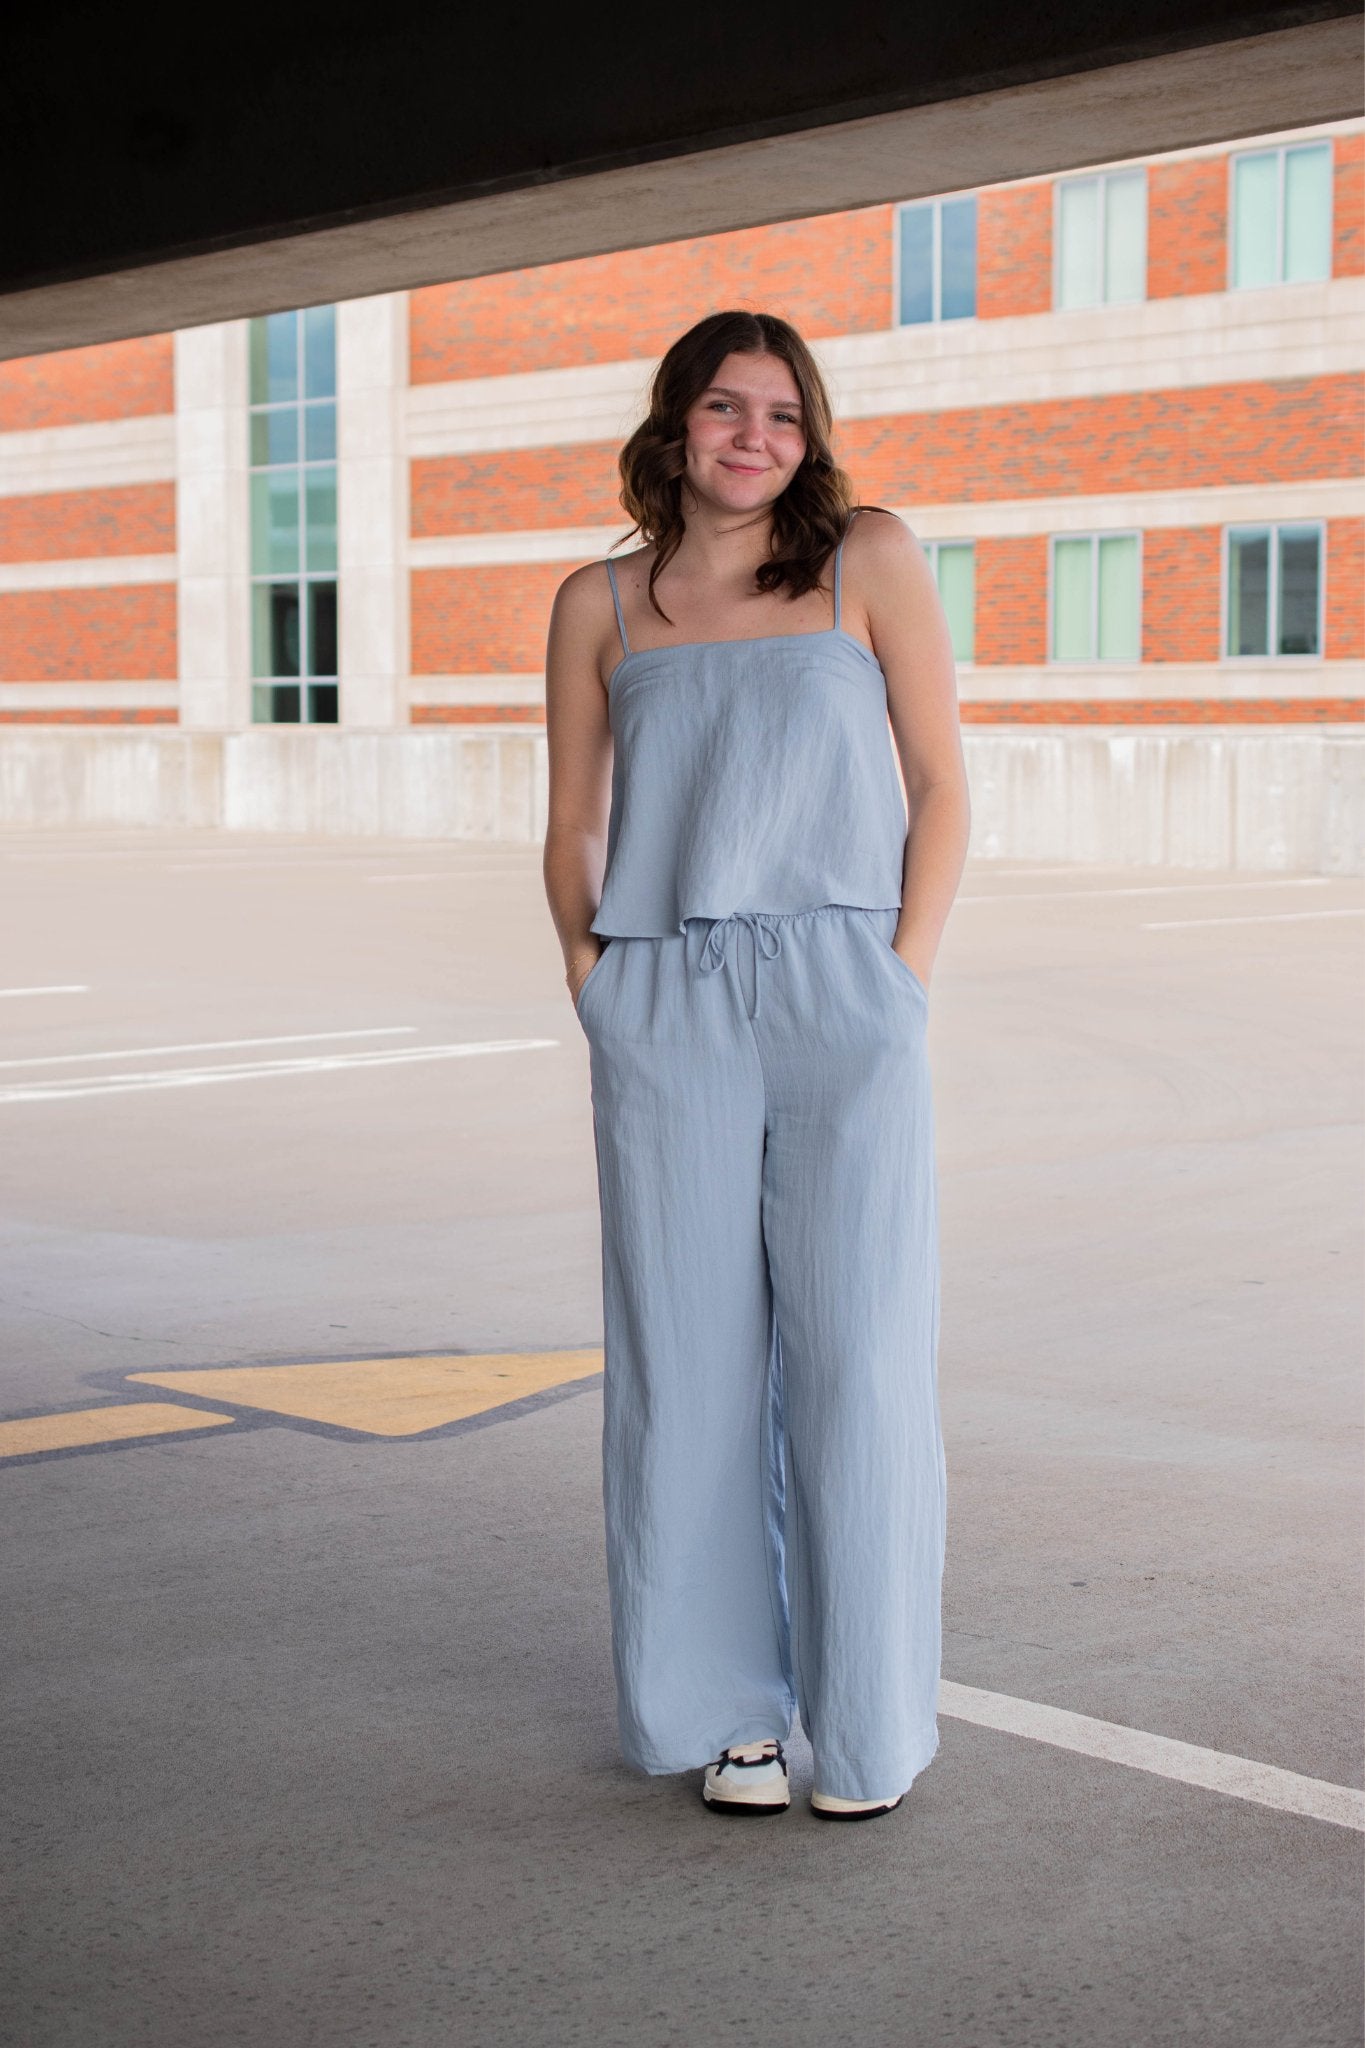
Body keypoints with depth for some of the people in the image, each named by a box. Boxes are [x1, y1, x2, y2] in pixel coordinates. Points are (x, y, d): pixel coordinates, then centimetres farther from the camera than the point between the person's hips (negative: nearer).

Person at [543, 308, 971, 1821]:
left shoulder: (870, 559, 7)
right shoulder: (599, 604, 13)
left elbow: (942, 791, 5)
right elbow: (573, 832, 17)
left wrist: (904, 980, -4)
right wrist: (595, 986, 3)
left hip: (840, 1004, -1)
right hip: (664, 1016, 2)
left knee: (857, 1358, -1)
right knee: (690, 1366, 4)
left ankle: (868, 1722, 12)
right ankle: (730, 1709, 17)